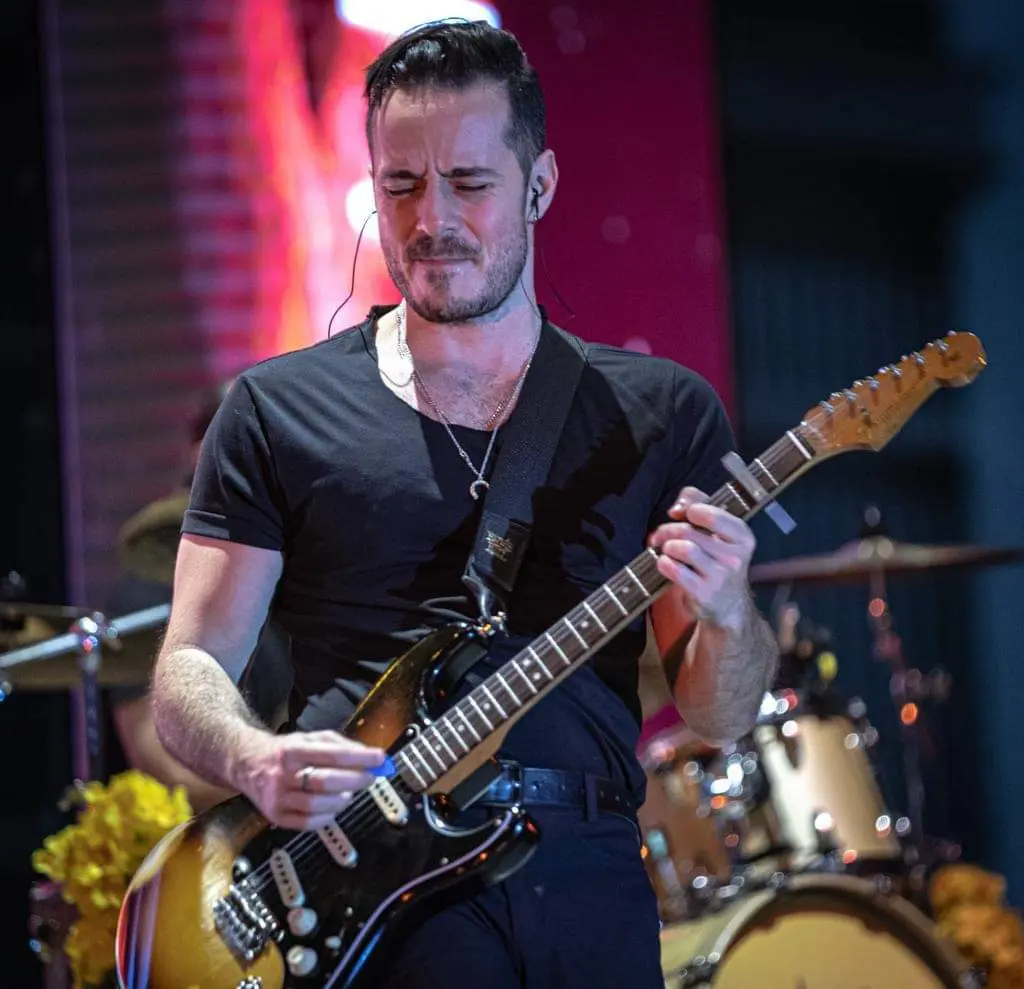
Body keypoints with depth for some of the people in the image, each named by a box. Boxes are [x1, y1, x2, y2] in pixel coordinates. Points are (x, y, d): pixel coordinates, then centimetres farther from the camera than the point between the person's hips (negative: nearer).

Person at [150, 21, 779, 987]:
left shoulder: (664, 411, 10)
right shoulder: (280, 410, 7)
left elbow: (717, 715, 8)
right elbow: (188, 670, 5)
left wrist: (726, 614, -14)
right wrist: (259, 762, -16)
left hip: (591, 882, 1)